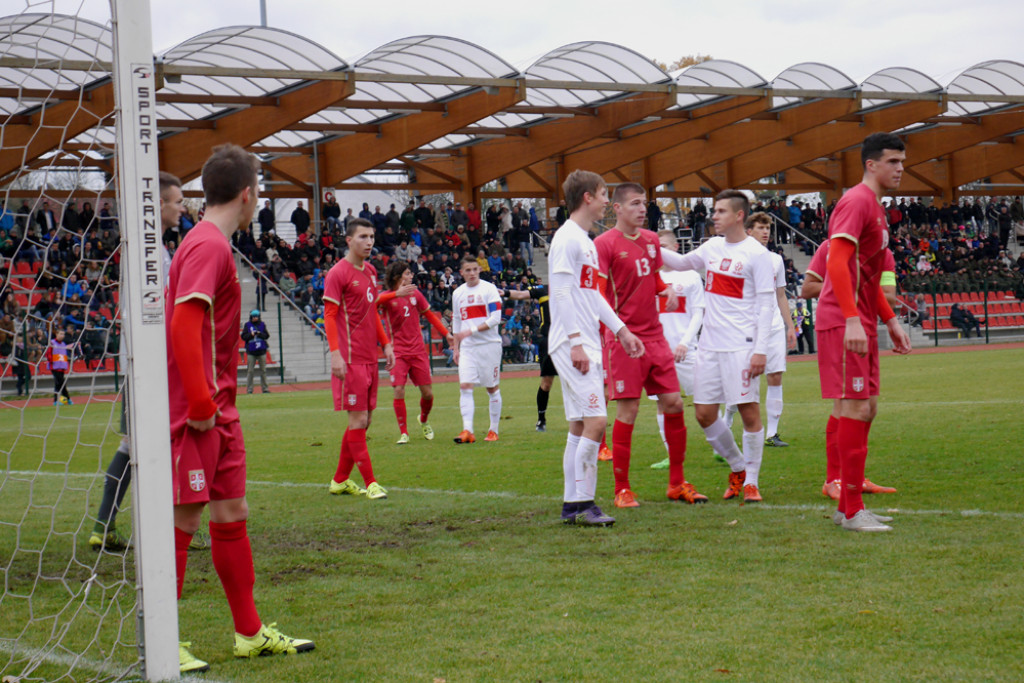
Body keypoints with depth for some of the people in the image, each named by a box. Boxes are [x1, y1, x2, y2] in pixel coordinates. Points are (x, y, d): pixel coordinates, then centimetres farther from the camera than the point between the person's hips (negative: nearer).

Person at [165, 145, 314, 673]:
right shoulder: (207, 246, -15)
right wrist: (200, 403, -22)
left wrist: (218, 400, 17)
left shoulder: (212, 245, 16)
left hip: (217, 409, 10)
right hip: (195, 413, -10)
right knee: (183, 520, -4)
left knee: (232, 515, 14)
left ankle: (250, 633, 22)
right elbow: (184, 326, -23)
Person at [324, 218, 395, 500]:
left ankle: (340, 480, 20)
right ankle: (370, 483, -4)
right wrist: (335, 353, -19)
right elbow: (329, 316, -11)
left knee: (364, 420, 10)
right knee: (358, 419, -6)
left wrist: (386, 344, 18)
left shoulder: (370, 271, 16)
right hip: (351, 359, -8)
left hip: (370, 358, 8)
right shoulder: (338, 273, -8)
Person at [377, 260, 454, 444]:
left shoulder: (415, 294, 7)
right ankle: (404, 433, -2)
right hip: (398, 352, -3)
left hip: (418, 351, 4)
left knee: (428, 393, 3)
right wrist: (397, 294, -43)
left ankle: (423, 420, 33)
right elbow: (375, 302, -31)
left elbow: (430, 315, 20)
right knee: (399, 391, -13)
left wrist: (446, 334, 15)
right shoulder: (388, 297, -6)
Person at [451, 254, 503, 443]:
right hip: (467, 347, 3)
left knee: (492, 388, 4)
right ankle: (467, 431, -16)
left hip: (489, 344, -3)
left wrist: (472, 330, -18)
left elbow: (495, 318, -11)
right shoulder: (457, 293, 11)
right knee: (465, 386, -11)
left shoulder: (489, 289, -3)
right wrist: (456, 348, 14)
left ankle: (494, 430, 13)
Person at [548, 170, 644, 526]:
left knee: (580, 426, 9)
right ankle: (583, 502, -12)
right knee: (596, 420, -15)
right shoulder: (567, 239, -11)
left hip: (587, 345, 10)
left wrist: (621, 330, 20)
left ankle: (572, 504, 11)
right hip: (571, 345, -10)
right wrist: (576, 343, -21)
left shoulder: (587, 241, 19)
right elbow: (561, 294, -17)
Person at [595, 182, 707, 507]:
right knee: (627, 411, -5)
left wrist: (666, 289, 4)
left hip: (655, 336, 7)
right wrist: (615, 331, -23)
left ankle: (677, 484, 16)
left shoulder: (651, 240, 12)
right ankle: (622, 489, 5)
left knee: (673, 404, 5)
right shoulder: (604, 244, -9)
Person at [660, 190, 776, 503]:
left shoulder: (757, 254, -7)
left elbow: (766, 304, -9)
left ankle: (751, 481, 8)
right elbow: (681, 263, 29)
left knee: (749, 412, -5)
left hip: (742, 345, -7)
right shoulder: (713, 247, 11)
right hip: (710, 344, 7)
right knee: (704, 413, 6)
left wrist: (761, 350, -15)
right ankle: (737, 469, 24)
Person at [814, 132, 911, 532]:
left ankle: (847, 506, 18)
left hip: (861, 323, 10)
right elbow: (838, 263, -22)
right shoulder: (857, 202, -12)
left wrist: (890, 321, 24)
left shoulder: (875, 208, 20)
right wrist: (852, 320, -30)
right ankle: (852, 512, -6)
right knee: (856, 408, -9)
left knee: (865, 408, 11)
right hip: (844, 322, -10)